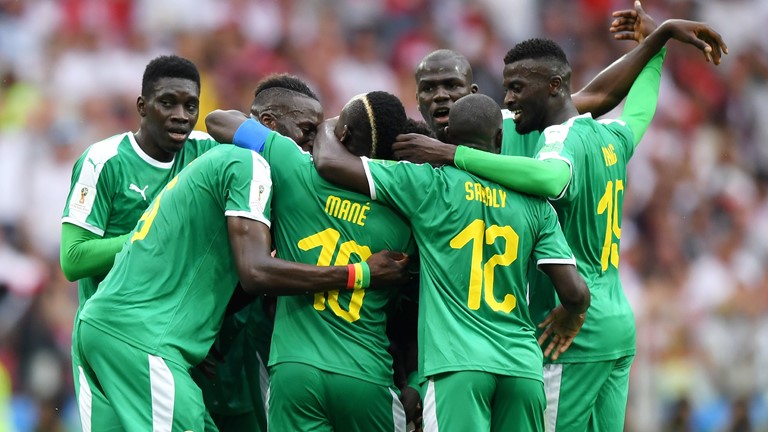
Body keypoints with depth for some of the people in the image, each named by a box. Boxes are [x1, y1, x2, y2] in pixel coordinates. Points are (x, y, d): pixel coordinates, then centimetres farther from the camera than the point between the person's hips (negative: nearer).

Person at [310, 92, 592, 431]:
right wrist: (570, 319, 29)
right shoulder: (535, 205, 10)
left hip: (458, 364, -3)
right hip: (522, 365, 3)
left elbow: (330, 161, 0)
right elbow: (575, 292, 5)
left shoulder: (430, 185, 2)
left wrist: (328, 129, 24)